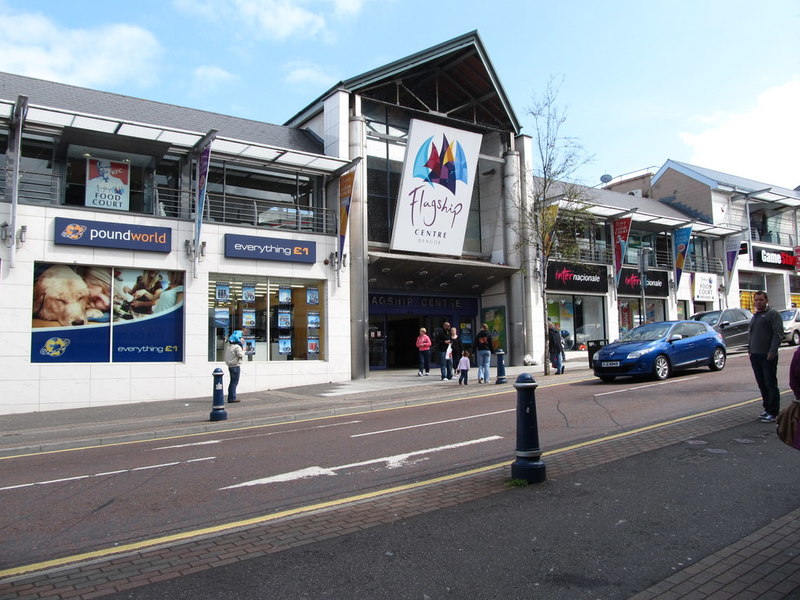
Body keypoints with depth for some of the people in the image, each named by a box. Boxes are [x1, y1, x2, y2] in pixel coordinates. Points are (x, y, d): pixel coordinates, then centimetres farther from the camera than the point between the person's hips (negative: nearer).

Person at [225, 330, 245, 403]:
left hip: (230, 366, 9)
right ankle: (232, 398, -4)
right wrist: (243, 350, -6)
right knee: (234, 382, -5)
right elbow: (241, 355, -25)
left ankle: (231, 397, 20)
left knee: (232, 381, 15)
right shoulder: (237, 347, -15)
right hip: (236, 366, -9)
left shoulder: (229, 346, 13)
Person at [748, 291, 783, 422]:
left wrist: (772, 351, -20)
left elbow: (778, 334, -13)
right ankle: (767, 408, 20)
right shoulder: (754, 317, 19)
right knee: (762, 384, 12)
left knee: (771, 384, -5)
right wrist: (749, 349, 16)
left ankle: (773, 412, -3)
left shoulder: (773, 314, -5)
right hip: (755, 356, 8)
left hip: (768, 356, -8)